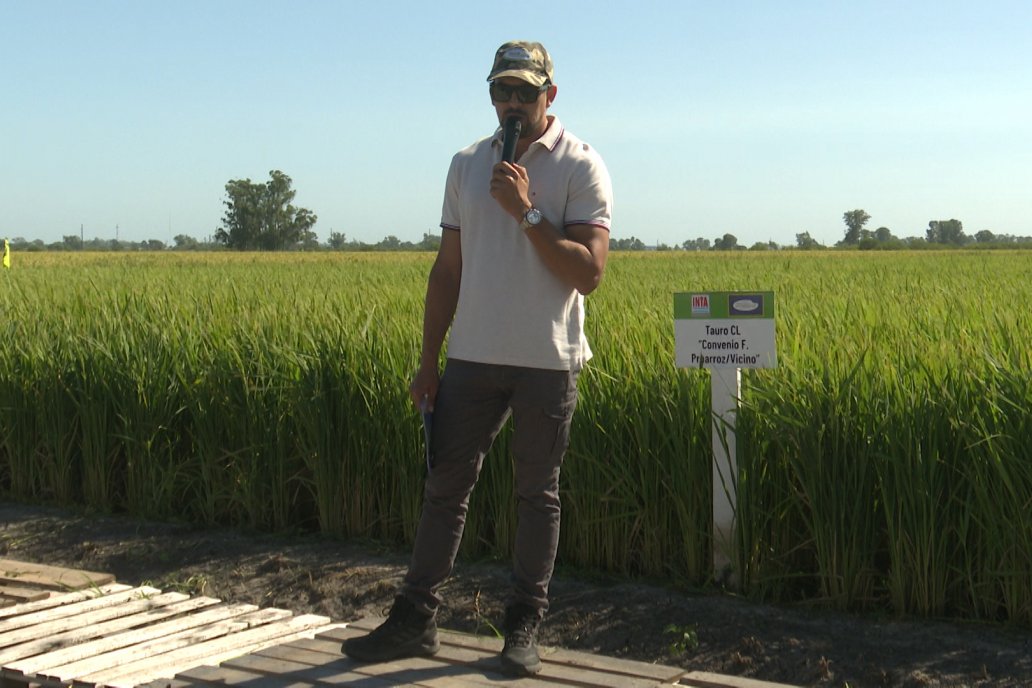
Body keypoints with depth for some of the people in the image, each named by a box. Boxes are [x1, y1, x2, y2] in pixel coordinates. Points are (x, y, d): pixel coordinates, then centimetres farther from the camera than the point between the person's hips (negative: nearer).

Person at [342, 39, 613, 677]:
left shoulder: (581, 167, -4)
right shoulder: (467, 165, 10)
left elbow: (589, 273, -12)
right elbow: (448, 270, 12)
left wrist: (526, 212, -19)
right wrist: (428, 360, 9)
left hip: (547, 362, -3)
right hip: (474, 358, 4)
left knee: (538, 496, 7)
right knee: (445, 487, 6)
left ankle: (525, 626, 18)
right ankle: (415, 619, 14)